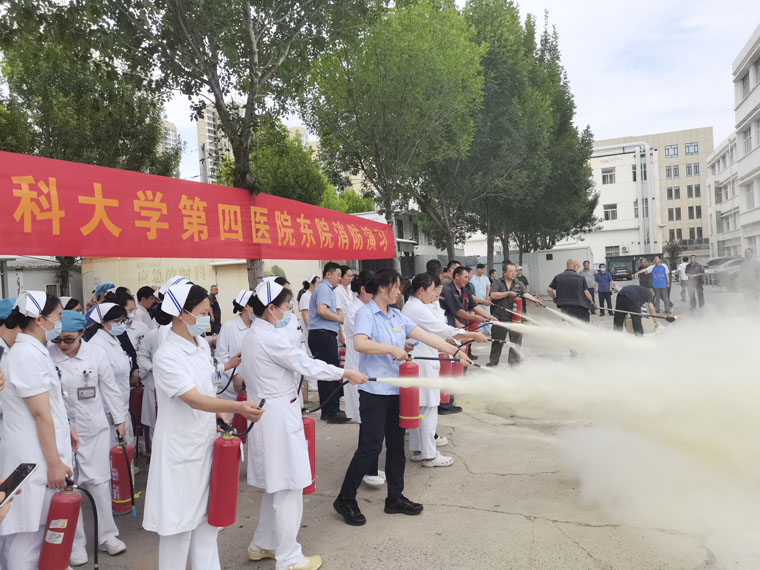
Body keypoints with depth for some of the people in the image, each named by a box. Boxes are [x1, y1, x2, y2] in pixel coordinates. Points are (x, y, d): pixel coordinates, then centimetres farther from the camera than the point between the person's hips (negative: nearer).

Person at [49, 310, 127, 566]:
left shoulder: (96, 354, -6)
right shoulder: (46, 355, -10)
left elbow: (110, 388, 3)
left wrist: (119, 419, 8)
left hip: (94, 428, 1)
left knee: (99, 481, 7)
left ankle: (106, 535, 24)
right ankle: (76, 543, 23)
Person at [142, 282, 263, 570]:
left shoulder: (202, 345, 2)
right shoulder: (167, 356, -22)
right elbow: (194, 399, -30)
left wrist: (221, 416, 5)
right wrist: (237, 407, -42)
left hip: (206, 442, 8)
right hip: (180, 449, -8)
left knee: (208, 514, 18)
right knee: (179, 519, 6)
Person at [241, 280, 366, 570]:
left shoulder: (253, 335, 10)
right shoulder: (271, 338, -21)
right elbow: (306, 365, -18)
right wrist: (345, 373, -9)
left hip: (266, 413, 10)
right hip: (279, 417, -10)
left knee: (275, 486, 21)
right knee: (289, 489, 2)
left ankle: (262, 544, 34)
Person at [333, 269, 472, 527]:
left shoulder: (396, 316, 11)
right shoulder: (366, 313, -10)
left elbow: (425, 336, 7)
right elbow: (360, 343, -27)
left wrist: (455, 351, 1)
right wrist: (391, 349, -26)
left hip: (396, 389, 8)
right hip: (374, 390, -7)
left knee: (396, 445, 13)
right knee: (371, 446, -5)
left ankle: (395, 498, 27)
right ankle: (345, 499, 10)